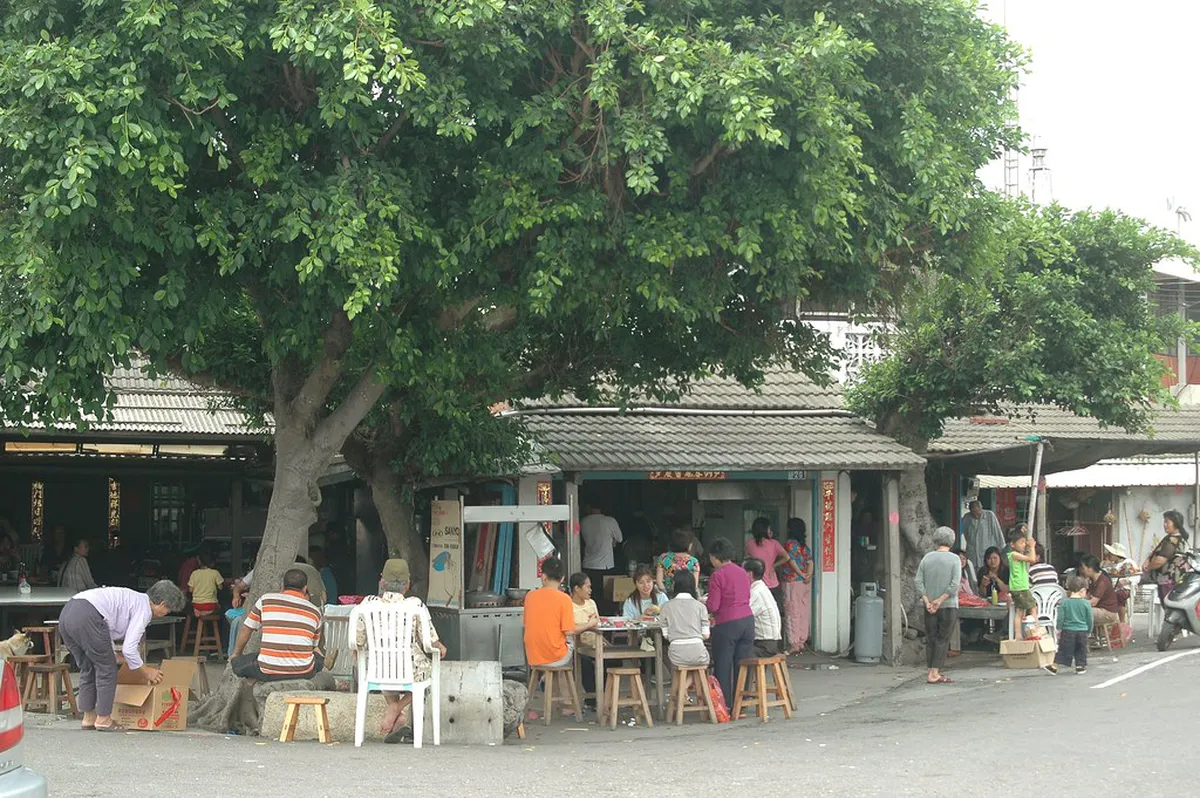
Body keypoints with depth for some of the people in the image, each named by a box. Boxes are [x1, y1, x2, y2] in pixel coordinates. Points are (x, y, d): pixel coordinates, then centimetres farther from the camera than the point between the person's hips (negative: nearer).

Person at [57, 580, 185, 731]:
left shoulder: (134, 599, 30)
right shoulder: (144, 609, 3)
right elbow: (129, 649, -4)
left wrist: (142, 669, 50)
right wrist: (145, 672, 12)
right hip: (87, 618, -9)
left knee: (87, 669, 21)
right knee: (106, 668, 7)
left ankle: (88, 718, 26)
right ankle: (103, 719, 12)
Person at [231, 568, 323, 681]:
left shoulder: (265, 600, 5)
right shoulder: (315, 611, 11)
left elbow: (246, 630, 15)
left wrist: (236, 654, 32)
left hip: (268, 672, -2)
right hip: (303, 672, 2)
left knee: (236, 662, 21)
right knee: (320, 660, 34)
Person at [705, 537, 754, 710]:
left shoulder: (718, 575, -9)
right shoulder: (742, 573, 11)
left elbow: (713, 606, -10)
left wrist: (703, 603, 10)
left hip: (727, 624, -7)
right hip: (747, 619, 7)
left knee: (723, 665, 2)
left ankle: (724, 705, 3)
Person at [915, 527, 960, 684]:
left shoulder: (927, 558, 3)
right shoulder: (954, 559, -5)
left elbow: (919, 582, -2)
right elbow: (954, 584, -14)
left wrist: (927, 601, -4)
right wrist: (940, 600, -11)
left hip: (930, 607, 3)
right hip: (948, 606, -3)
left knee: (930, 639, 10)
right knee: (943, 640, 0)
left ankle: (931, 670, 11)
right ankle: (935, 673, -5)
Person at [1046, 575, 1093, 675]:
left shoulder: (1065, 602, -7)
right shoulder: (1086, 603, -6)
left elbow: (1060, 617, -6)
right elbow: (1090, 619, 1)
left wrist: (1059, 629, 6)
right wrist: (1089, 631, 14)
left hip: (1068, 630, 0)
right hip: (1082, 631, 0)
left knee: (1063, 649, 5)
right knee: (1081, 650, 14)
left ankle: (1055, 666, 5)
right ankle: (1080, 665, 16)